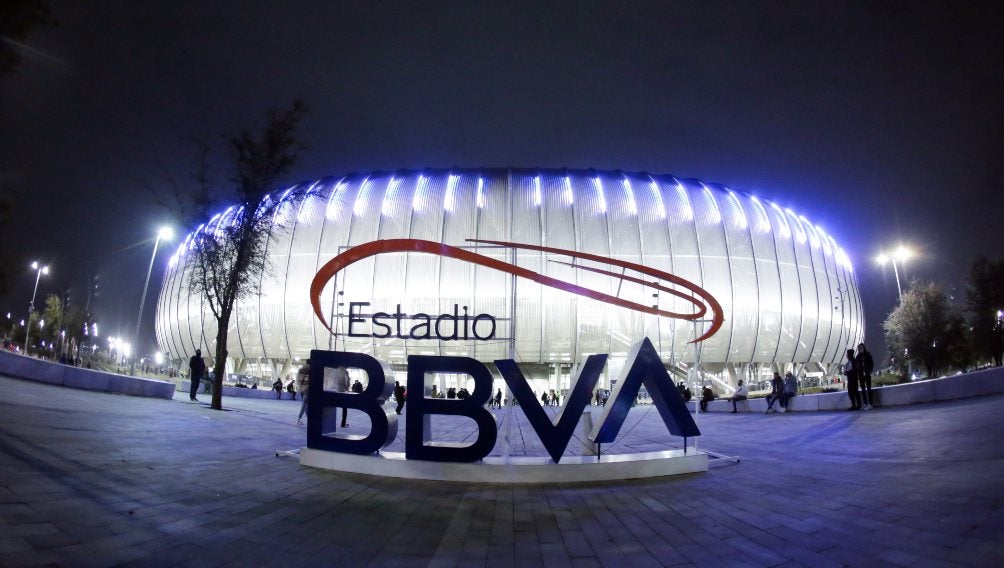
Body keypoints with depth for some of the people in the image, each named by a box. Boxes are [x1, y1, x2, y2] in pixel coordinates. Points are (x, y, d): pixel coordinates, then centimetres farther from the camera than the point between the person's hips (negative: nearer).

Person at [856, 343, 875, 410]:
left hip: (867, 374, -3)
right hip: (861, 375, 3)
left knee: (868, 388, -6)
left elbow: (871, 363, 1)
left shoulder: (867, 355, 2)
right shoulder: (858, 356, 9)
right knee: (863, 389, 5)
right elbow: (856, 365, 7)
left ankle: (870, 404, -7)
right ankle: (865, 404, 8)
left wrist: (869, 371, -10)